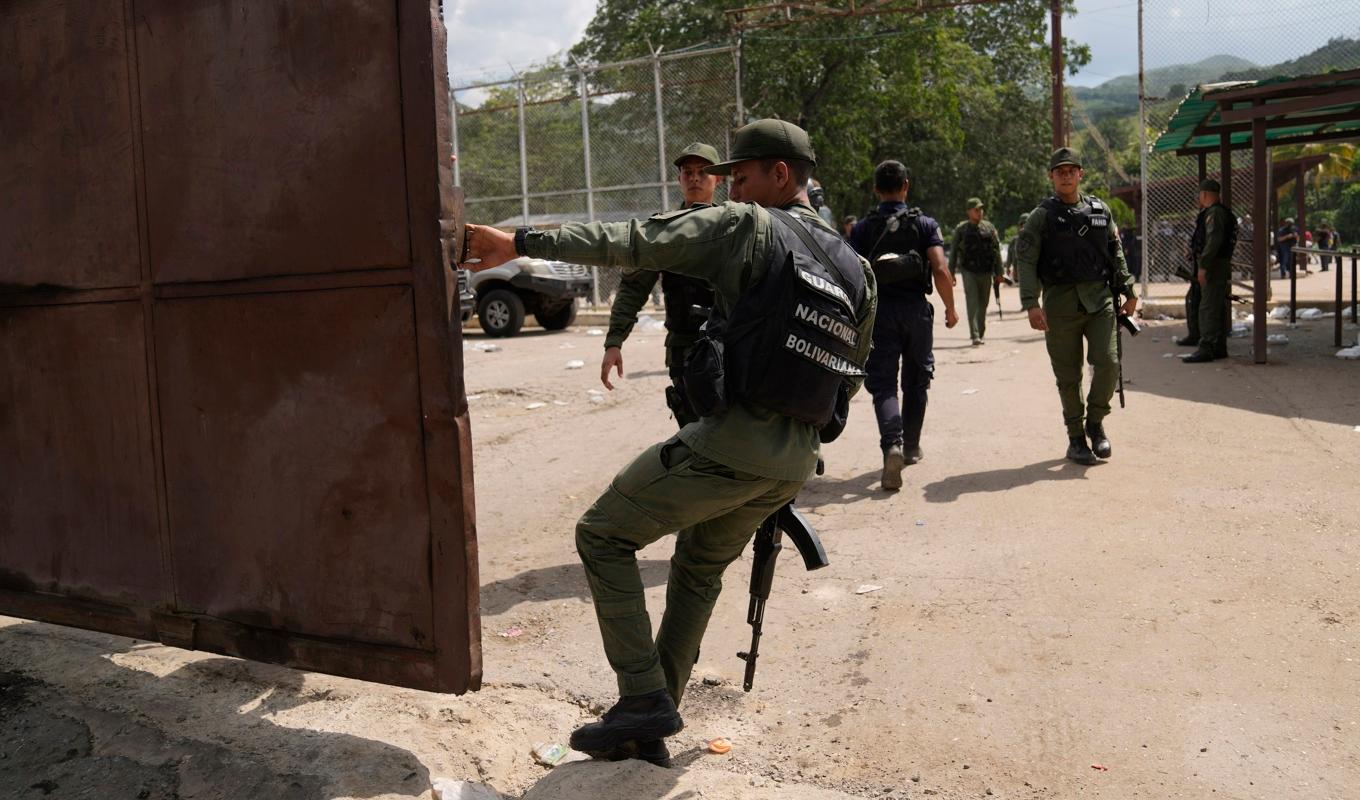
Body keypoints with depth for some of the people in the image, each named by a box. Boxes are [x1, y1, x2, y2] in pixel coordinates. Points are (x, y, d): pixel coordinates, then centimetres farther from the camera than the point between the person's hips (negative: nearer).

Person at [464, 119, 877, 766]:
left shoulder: (748, 227, -6)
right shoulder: (856, 269, 15)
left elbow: (631, 242, -12)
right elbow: (851, 375, 20)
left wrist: (520, 242, -10)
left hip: (727, 444, -8)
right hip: (793, 463, 8)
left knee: (601, 535, 7)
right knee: (700, 571, 25)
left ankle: (643, 698, 3)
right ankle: (650, 728, 30)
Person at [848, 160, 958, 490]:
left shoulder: (862, 229, 0)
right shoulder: (925, 224, -1)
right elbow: (941, 271, -10)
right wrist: (951, 309, 3)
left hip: (879, 311, -1)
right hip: (916, 308, 1)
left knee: (883, 383, -1)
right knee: (916, 380, 17)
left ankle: (892, 445, -24)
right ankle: (911, 447, 28)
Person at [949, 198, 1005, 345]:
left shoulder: (989, 228, 7)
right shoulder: (961, 229, 3)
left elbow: (996, 251, 9)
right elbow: (953, 251, 6)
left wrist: (999, 272, 5)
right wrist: (951, 273, 2)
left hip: (986, 272, 2)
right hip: (968, 271, -2)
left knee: (983, 305, 8)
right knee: (972, 304, -12)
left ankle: (980, 334, 20)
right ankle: (975, 336, -16)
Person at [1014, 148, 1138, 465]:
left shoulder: (1100, 210, 12)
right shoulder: (1042, 216, 1)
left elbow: (1116, 253, 20)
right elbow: (1026, 260, -7)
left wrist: (1127, 290, 16)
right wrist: (1031, 303, -17)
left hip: (1099, 299, 2)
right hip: (1060, 304, -2)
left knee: (1107, 362, -10)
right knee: (1068, 376, 3)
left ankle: (1096, 421, 14)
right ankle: (1076, 438, 16)